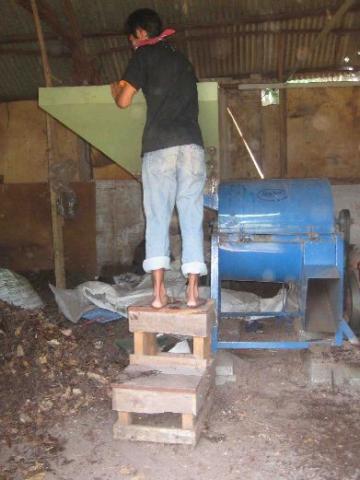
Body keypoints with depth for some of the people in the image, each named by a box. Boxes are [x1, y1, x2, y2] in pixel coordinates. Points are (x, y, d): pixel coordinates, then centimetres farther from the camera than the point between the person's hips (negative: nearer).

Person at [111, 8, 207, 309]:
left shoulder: (144, 55, 10)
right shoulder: (182, 59, 27)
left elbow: (124, 101, 6)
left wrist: (117, 89, 28)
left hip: (159, 147, -4)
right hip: (192, 145, 4)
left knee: (157, 219, 0)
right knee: (192, 219, 2)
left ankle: (159, 293, -4)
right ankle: (192, 292, 0)